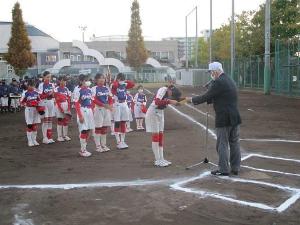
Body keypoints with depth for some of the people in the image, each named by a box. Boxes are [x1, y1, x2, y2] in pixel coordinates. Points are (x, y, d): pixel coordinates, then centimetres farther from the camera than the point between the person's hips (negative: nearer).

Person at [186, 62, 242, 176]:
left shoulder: (218, 82, -15)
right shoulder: (229, 80, 14)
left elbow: (206, 97, -13)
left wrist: (191, 99, 1)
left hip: (223, 119, -8)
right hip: (235, 118, 8)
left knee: (222, 144, 2)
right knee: (234, 143, 12)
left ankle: (223, 169, 8)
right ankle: (235, 168, 20)